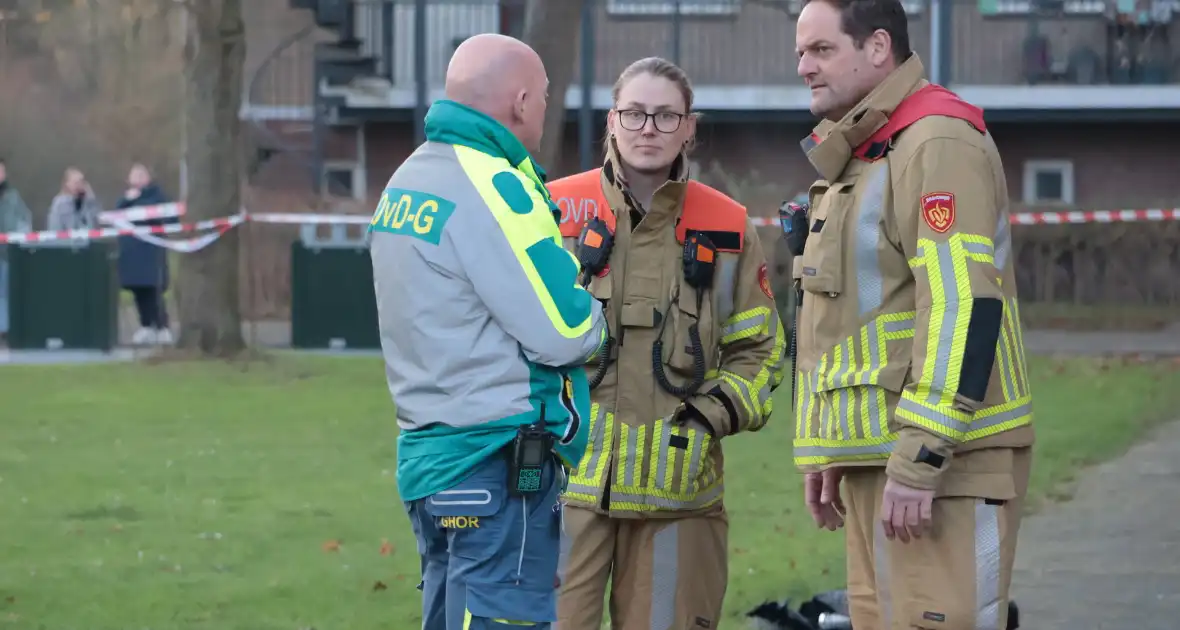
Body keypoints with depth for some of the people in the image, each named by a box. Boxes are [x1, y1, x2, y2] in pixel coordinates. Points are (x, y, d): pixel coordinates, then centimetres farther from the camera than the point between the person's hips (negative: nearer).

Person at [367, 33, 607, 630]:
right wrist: (597, 318, 4)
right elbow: (562, 332, -17)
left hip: (428, 452, 9)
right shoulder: (492, 188, -16)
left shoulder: (407, 180, 13)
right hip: (498, 467, -9)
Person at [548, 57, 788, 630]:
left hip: (679, 488, 2)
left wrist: (717, 414, -2)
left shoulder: (727, 228, 8)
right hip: (567, 475, -2)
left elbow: (757, 347, 14)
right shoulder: (558, 211, 3)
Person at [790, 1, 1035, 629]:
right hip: (875, 456, 10)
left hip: (937, 460, -10)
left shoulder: (937, 143, -13)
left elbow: (963, 306, -21)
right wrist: (829, 451, 21)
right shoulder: (856, 158, 19)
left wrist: (919, 459, -24)